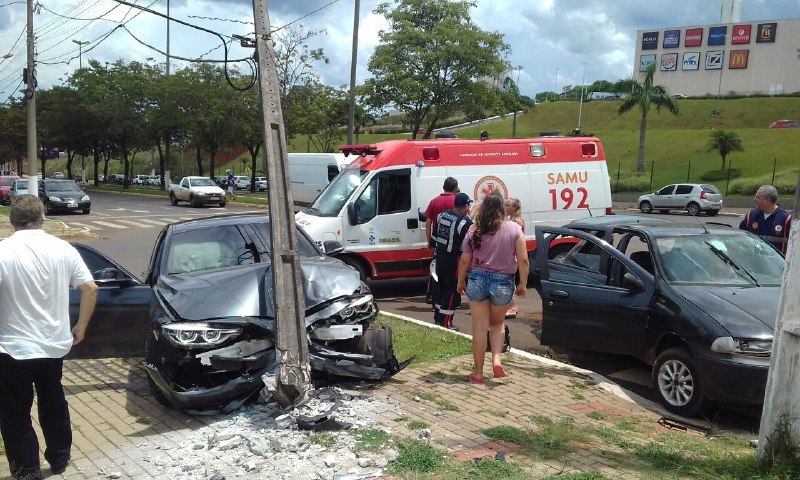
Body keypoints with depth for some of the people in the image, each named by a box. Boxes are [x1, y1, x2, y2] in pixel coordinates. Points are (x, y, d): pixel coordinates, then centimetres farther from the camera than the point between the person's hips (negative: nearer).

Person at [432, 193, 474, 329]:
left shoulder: (442, 215, 6)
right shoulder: (466, 222, -18)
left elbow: (435, 236, 13)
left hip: (440, 256, 8)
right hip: (454, 260, -8)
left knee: (442, 287, 21)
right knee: (452, 292, 2)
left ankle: (437, 318, 30)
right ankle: (445, 323, 5)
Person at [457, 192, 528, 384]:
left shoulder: (474, 231, -2)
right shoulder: (514, 229, -5)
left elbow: (465, 260, 1)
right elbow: (523, 260, -7)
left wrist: (460, 281, 16)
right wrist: (522, 284, 5)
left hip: (477, 280, 0)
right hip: (503, 282, 0)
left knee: (479, 328, 7)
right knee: (498, 323, 23)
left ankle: (478, 373, 14)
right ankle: (496, 359, 4)